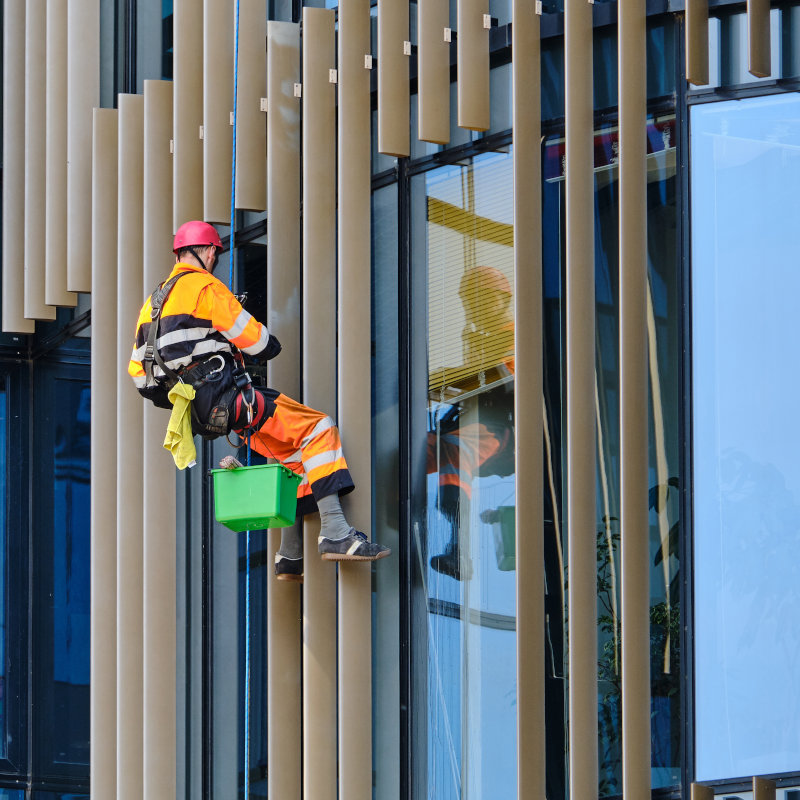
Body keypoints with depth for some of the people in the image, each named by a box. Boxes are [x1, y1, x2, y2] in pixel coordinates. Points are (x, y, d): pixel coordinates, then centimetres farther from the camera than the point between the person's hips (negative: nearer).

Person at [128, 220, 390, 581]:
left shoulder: (153, 302, 20)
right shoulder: (204, 287, -7)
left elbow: (138, 372, 21)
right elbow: (255, 340, -8)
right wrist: (272, 345, 14)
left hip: (202, 412, 9)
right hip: (227, 400, -9)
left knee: (294, 454, 17)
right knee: (317, 429, -8)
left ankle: (290, 557, 12)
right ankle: (335, 533, -19)